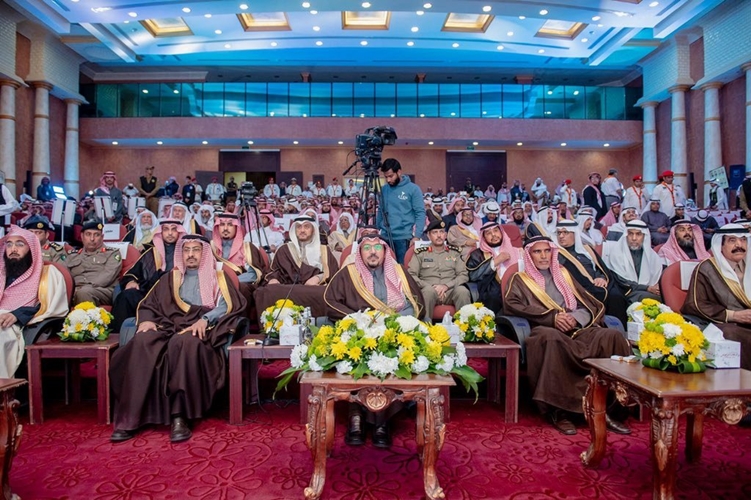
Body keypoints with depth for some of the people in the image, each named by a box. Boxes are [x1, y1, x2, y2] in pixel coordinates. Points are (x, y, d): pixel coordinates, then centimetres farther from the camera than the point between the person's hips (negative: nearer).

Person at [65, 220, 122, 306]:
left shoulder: (112, 253, 14)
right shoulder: (72, 256, 27)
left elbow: (107, 276, -2)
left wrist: (87, 287, -15)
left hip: (104, 291, -3)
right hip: (76, 291, 3)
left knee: (83, 292, -37)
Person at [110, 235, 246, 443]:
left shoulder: (218, 277, 16)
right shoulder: (171, 278, 26)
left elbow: (227, 304, -1)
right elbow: (148, 304, 21)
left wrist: (205, 319, -19)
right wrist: (147, 319, -3)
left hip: (200, 330, -3)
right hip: (170, 327, 3)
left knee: (185, 342, -39)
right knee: (142, 343, -31)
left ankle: (179, 416, -35)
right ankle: (129, 418, -30)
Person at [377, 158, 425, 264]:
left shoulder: (413, 189, -6)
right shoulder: (383, 189, 8)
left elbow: (420, 213, -8)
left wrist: (417, 236, -15)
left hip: (404, 237, -4)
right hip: (385, 237, 4)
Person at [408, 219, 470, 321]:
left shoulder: (455, 252, 18)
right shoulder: (420, 253, 12)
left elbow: (463, 275, 9)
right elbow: (411, 275, 3)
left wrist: (446, 285, -9)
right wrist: (431, 286, -11)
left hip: (450, 291, 1)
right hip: (429, 291, -1)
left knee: (463, 290, -31)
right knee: (429, 290, -36)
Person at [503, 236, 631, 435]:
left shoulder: (563, 274, 27)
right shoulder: (520, 279, 17)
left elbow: (589, 305, 18)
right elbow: (511, 304, -4)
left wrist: (576, 317, -7)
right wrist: (552, 317, -14)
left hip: (578, 328, 4)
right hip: (546, 329, -4)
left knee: (612, 336, -26)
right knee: (552, 339, -40)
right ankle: (557, 410, -33)